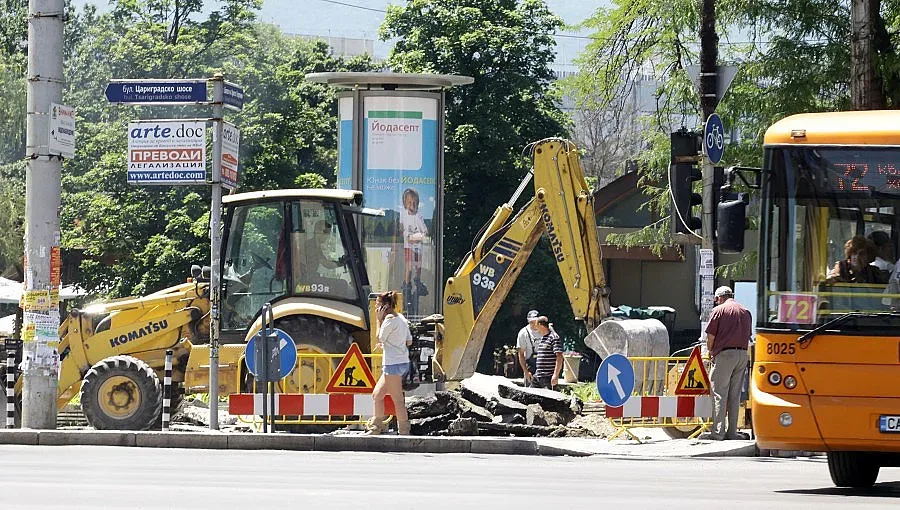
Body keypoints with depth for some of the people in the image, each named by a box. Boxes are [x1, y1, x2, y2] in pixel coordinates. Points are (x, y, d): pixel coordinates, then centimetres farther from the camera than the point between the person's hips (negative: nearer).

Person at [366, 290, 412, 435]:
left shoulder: (390, 320, -14)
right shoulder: (401, 319, 13)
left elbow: (380, 338, -8)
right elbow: (409, 341, 16)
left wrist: (379, 320, -6)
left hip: (393, 364, -10)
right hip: (403, 362, 10)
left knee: (398, 399, -5)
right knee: (377, 395, 15)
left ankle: (403, 431, -2)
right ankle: (376, 427, 20)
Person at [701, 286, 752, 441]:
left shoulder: (718, 310, -1)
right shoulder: (745, 312, 15)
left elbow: (710, 337, -3)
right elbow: (748, 336, 17)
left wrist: (711, 351, 15)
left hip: (725, 354, -5)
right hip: (743, 355, 5)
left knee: (719, 393, -4)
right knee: (735, 395, 9)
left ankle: (718, 432, -9)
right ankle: (732, 431, 9)